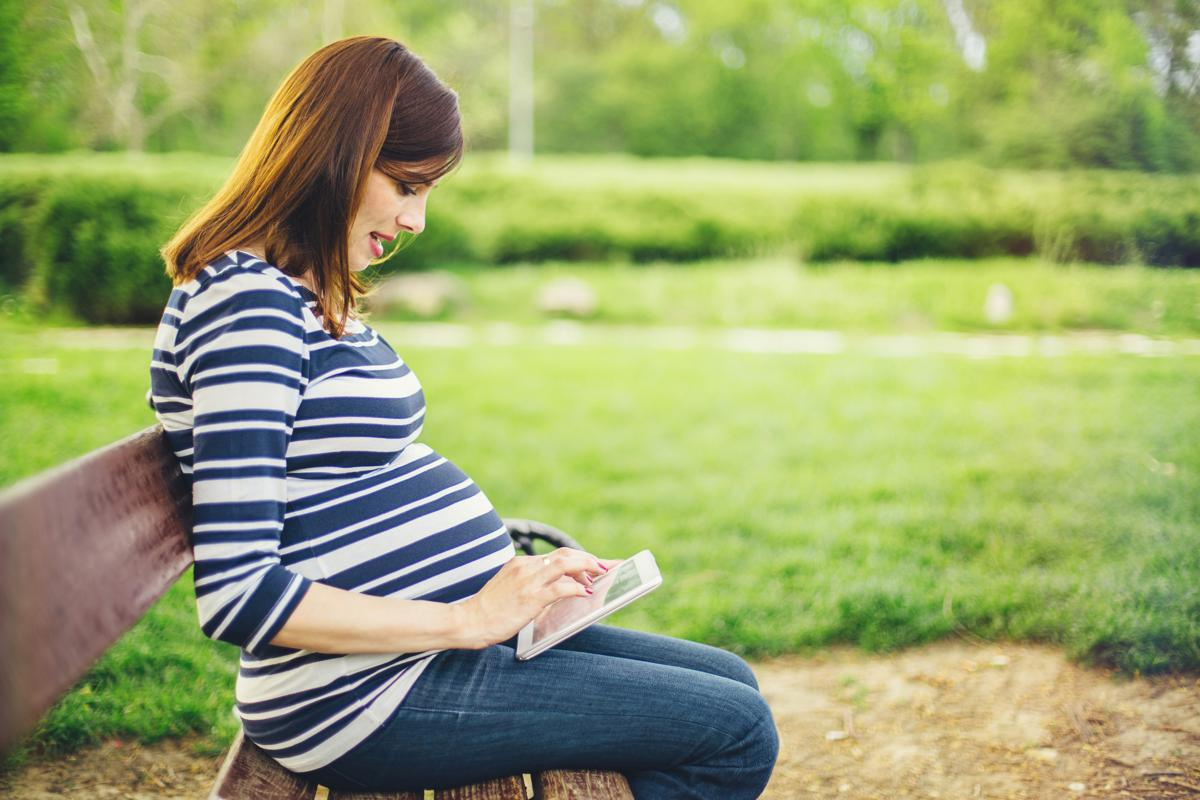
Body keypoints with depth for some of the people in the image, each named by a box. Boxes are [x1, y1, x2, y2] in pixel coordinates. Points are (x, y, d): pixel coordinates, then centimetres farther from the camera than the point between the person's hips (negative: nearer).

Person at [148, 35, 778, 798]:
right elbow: (237, 594, -25)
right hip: (368, 692, -10)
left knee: (730, 682, 13)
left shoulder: (310, 298, 13)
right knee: (737, 734, -9)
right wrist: (466, 620, -20)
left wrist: (514, 573, 5)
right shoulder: (246, 303, -18)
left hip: (444, 636, 10)